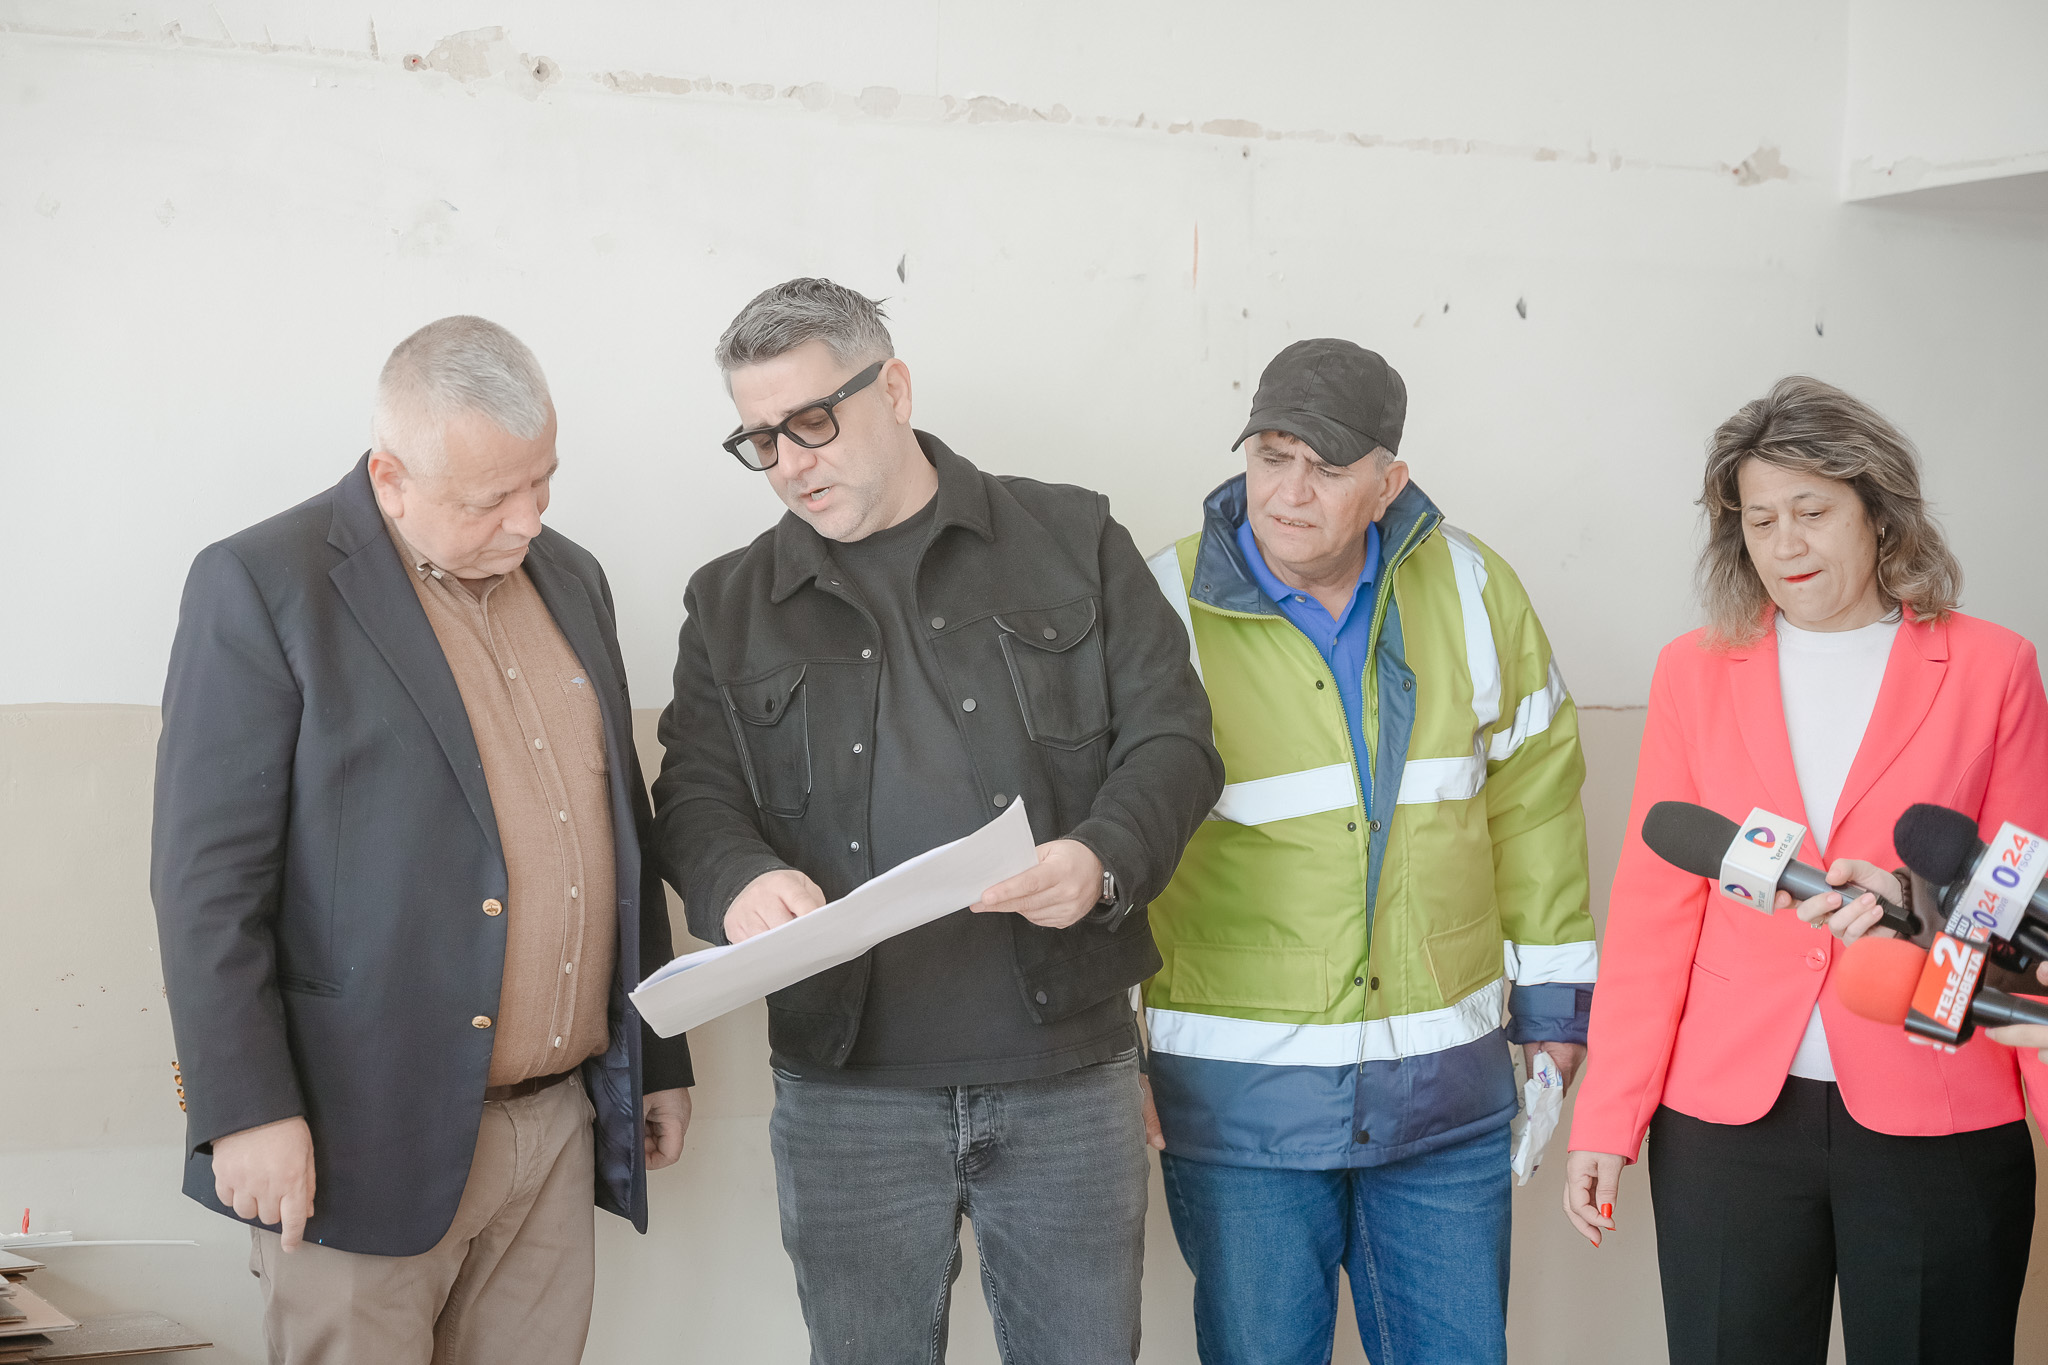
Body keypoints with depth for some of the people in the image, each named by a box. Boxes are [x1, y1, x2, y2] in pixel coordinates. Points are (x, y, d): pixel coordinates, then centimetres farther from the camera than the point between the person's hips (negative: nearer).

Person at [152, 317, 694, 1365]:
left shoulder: (570, 579, 13)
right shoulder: (261, 585, -7)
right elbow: (208, 875, -10)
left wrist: (659, 1059, 20)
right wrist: (247, 1112, -15)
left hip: (560, 1124, 6)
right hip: (365, 1139, -6)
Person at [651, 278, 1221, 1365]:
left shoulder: (1073, 540, 6)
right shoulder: (730, 603, 11)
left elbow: (1172, 740, 2)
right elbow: (693, 798, 5)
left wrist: (1104, 860, -18)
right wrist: (740, 881, -18)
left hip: (1069, 1073, -1)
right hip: (845, 1088, 1)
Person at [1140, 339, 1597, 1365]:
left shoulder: (1472, 593, 2)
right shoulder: (1163, 612, -7)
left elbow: (1533, 793, 11)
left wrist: (1554, 999, 12)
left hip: (1444, 1082, 3)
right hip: (1239, 1085, -2)